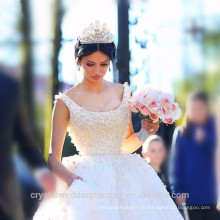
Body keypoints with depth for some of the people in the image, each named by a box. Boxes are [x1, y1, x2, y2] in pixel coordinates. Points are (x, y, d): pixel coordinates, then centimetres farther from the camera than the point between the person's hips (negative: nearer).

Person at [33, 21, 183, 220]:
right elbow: (53, 157, -2)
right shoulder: (66, 102, 0)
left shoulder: (123, 93, 11)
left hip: (124, 175, 4)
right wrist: (69, 177, -21)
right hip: (87, 180, -4)